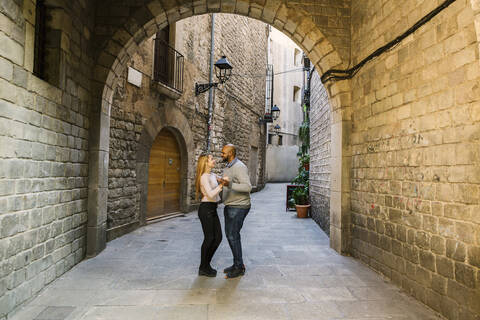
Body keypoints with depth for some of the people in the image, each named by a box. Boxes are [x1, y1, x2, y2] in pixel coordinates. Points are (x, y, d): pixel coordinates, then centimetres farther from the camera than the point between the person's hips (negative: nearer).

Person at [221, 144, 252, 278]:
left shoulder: (239, 167, -17)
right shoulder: (228, 167, 13)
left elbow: (248, 187, -27)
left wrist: (230, 184, -36)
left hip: (238, 207, -10)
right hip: (230, 206, 10)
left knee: (233, 236, -6)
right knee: (230, 235, 13)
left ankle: (239, 267, 7)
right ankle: (237, 264, 25)